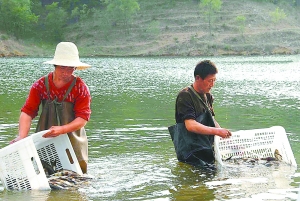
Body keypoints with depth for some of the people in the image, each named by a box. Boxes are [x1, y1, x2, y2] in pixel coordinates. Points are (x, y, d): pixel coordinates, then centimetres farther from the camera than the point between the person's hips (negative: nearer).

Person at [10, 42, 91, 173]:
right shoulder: (40, 85, -2)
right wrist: (22, 137, -22)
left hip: (72, 141, -2)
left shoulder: (80, 88, -8)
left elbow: (83, 118, -13)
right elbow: (27, 112, -6)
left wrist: (61, 130, -29)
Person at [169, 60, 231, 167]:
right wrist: (217, 131, -26)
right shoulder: (185, 96, -12)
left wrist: (224, 134, 4)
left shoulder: (207, 96, 16)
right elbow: (191, 125, -22)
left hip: (207, 149, 8)